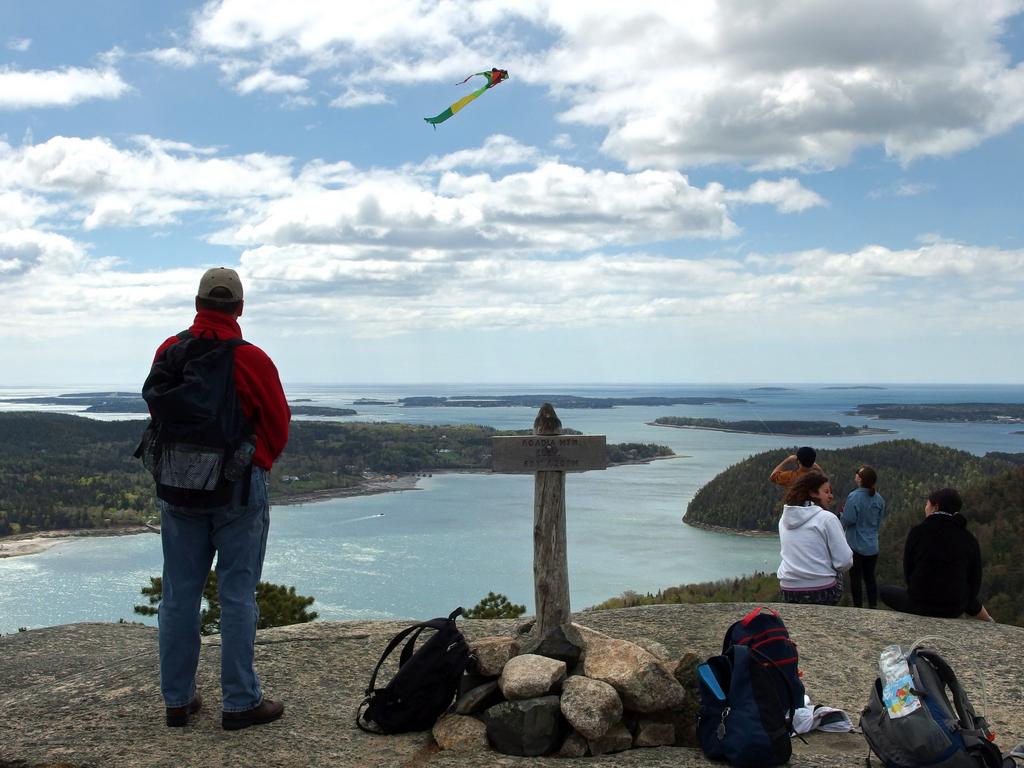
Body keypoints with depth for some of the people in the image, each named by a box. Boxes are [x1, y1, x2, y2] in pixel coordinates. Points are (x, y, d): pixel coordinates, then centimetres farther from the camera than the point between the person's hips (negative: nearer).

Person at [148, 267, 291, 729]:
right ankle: (239, 702, 7)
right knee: (237, 595, 2)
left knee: (179, 593, 10)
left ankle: (178, 699, 18)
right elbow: (279, 424, -3)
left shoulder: (168, 353, -2)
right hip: (239, 486, -4)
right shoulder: (252, 360, -13)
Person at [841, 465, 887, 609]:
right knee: (870, 577, 15)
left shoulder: (854, 497, -21)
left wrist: (843, 512, 0)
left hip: (856, 545, -5)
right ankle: (873, 607, 18)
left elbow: (847, 520, -21)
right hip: (873, 546, 5)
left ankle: (858, 607, 10)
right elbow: (880, 519, 8)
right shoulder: (879, 499, -3)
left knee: (855, 578, 6)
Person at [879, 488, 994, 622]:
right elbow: (974, 581, 2)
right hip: (955, 608, 4)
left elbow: (908, 571, -1)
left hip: (920, 606, -3)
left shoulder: (918, 531, -8)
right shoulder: (969, 538, -2)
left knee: (885, 591, 27)